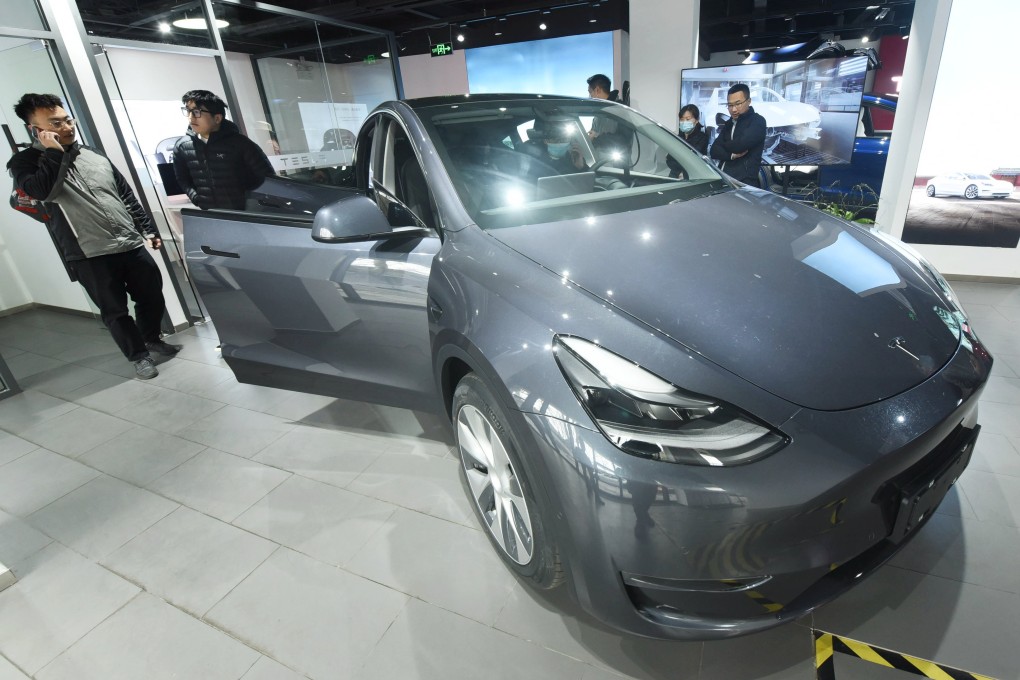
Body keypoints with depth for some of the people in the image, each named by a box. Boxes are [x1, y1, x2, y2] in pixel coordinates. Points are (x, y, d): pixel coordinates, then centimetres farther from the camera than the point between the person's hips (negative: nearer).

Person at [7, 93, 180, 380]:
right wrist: (54, 153, -14)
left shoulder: (93, 154, 13)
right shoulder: (25, 162, 0)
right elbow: (38, 191, -21)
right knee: (115, 311, 2)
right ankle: (139, 355, 19)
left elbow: (127, 195, 17)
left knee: (152, 295, 13)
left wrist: (147, 230, 14)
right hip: (90, 256, -4)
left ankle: (152, 338, 35)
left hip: (131, 244, 4)